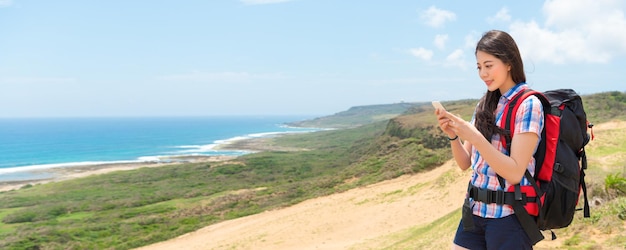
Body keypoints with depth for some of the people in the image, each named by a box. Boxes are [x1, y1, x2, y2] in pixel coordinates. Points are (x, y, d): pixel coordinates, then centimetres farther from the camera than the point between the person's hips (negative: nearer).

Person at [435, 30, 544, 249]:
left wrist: (475, 137, -26)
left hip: (508, 215, -6)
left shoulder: (528, 104, -11)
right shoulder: (485, 104, 8)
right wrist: (453, 136, -11)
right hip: (475, 209, 6)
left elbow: (515, 173, -19)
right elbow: (465, 163, 7)